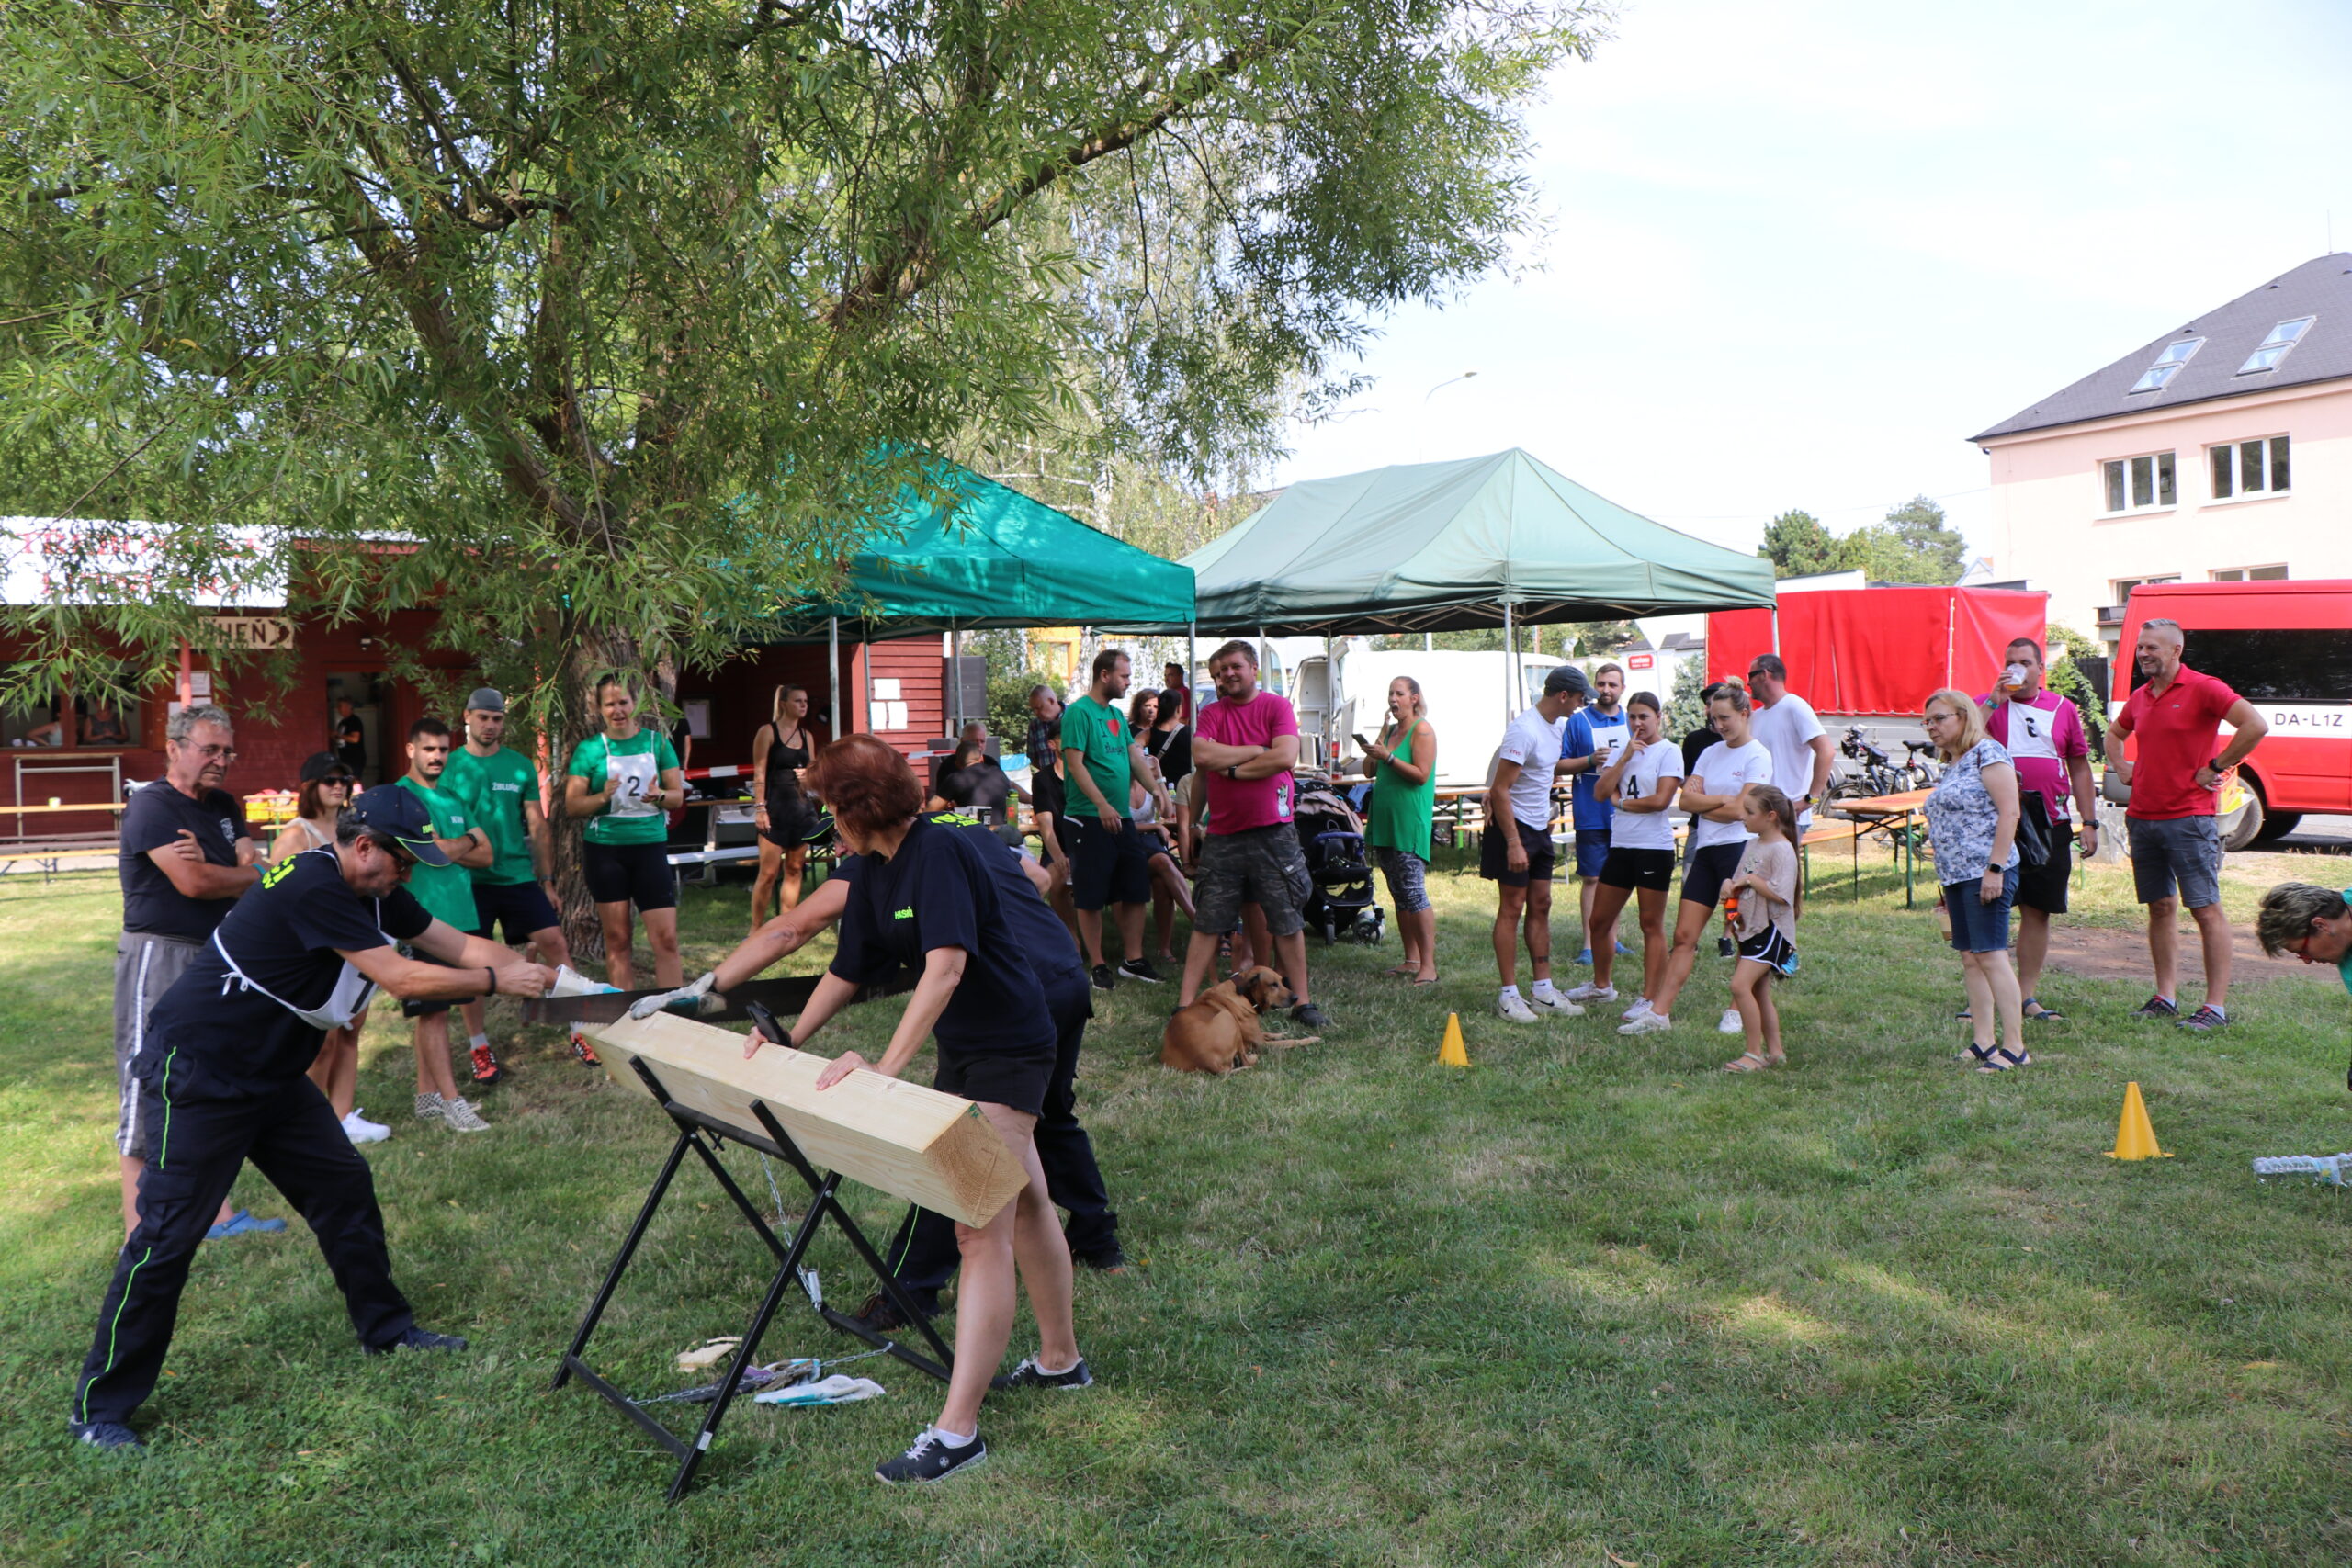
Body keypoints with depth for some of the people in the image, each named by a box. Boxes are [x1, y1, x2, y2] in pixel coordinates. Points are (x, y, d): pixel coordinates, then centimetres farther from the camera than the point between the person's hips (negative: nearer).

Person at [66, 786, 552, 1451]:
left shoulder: (373, 892, 2)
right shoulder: (315, 888, -27)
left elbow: (456, 944, 6)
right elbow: (400, 976, -28)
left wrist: (527, 969, -10)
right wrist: (498, 981, -20)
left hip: (269, 1074, 10)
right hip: (196, 1074, -10)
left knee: (344, 1186, 11)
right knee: (167, 1235, -5)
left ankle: (386, 1329, 25)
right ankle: (100, 1408, 6)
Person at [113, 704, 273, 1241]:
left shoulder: (225, 807, 13)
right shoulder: (150, 805, -11)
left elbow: (250, 870, 2)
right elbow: (193, 883, -21)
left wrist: (209, 866, -19)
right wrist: (261, 873, -5)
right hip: (159, 959, -8)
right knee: (148, 1092, -4)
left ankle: (219, 1215, 23)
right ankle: (138, 1232, 2)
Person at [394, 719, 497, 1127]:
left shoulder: (454, 800, 17)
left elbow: (485, 855, 11)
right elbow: (435, 851, -17)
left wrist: (448, 848, -6)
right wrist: (467, 841, 2)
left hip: (459, 916, 7)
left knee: (433, 1011, 12)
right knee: (433, 1011, -4)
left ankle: (427, 1095, 18)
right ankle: (450, 1102, -2)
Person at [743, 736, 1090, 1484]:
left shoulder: (941, 852, -23)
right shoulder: (873, 869, 5)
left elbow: (946, 968, -31)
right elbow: (848, 969, 13)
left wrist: (885, 1068, -33)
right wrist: (790, 1043, 6)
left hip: (1011, 1049, -10)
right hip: (963, 1049, 10)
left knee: (982, 1230, -12)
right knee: (1023, 1203, 21)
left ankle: (957, 1431, -11)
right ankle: (1060, 1360, 38)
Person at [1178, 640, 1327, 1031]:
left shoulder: (1277, 706, 1)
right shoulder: (1212, 713, 7)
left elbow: (1286, 756, -15)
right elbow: (1202, 756, -11)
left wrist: (1233, 768, -8)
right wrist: (1258, 751, -9)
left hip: (1272, 833, -2)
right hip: (1222, 835, 2)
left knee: (1288, 921, 5)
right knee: (1207, 923, 5)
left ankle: (1301, 1002, 15)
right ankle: (1186, 1003, 8)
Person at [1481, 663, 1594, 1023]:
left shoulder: (1558, 725, 9)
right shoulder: (1524, 730, -21)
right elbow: (1500, 790, -24)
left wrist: (1588, 761, 21)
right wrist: (1513, 843, -27)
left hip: (1540, 828, 9)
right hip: (1513, 825, -9)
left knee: (1541, 906, 11)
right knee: (1512, 909, -4)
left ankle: (1543, 990, 18)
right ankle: (1508, 995, 1)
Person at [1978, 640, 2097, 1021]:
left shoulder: (2063, 709, 11)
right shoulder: (1988, 705, 3)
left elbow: (2079, 767, 15)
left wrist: (2089, 822, 11)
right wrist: (1995, 701, -16)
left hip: (2050, 825, 3)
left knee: (2038, 911, 8)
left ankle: (2027, 996, 16)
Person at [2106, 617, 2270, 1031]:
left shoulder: (2203, 689, -7)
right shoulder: (2140, 698, 13)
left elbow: (2256, 726, -18)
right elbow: (2114, 735, 33)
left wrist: (2215, 767, -13)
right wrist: (2122, 767, 16)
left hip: (2189, 818, -7)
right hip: (2142, 818, 7)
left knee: (2206, 909, -5)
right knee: (2161, 908, 10)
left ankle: (2217, 1005, -3)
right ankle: (2165, 997, 17)